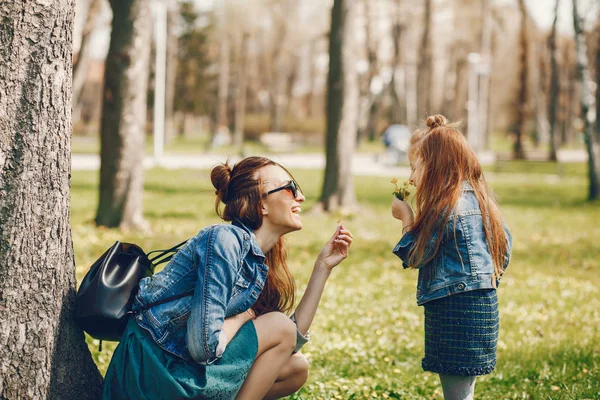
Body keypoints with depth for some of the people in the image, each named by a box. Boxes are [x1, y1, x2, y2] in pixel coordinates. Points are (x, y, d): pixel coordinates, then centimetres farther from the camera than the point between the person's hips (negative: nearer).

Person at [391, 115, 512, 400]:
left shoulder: (445, 208, -16)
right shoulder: (479, 200, 11)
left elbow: (414, 256, -10)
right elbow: (505, 244, 18)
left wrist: (406, 216, 2)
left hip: (454, 310, -9)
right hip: (483, 304, 9)